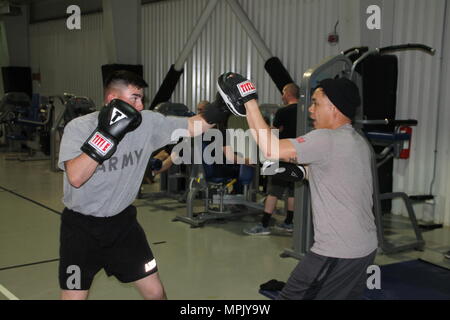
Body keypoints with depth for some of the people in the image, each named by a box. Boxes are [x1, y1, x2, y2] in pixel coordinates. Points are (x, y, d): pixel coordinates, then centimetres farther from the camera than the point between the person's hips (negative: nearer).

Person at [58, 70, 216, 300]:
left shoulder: (147, 122, -8)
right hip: (81, 225, -3)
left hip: (122, 221, 3)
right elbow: (76, 177, -32)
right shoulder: (78, 128, -17)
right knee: (74, 296, 0)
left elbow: (194, 125, -6)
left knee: (155, 291, 6)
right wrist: (108, 133, -34)